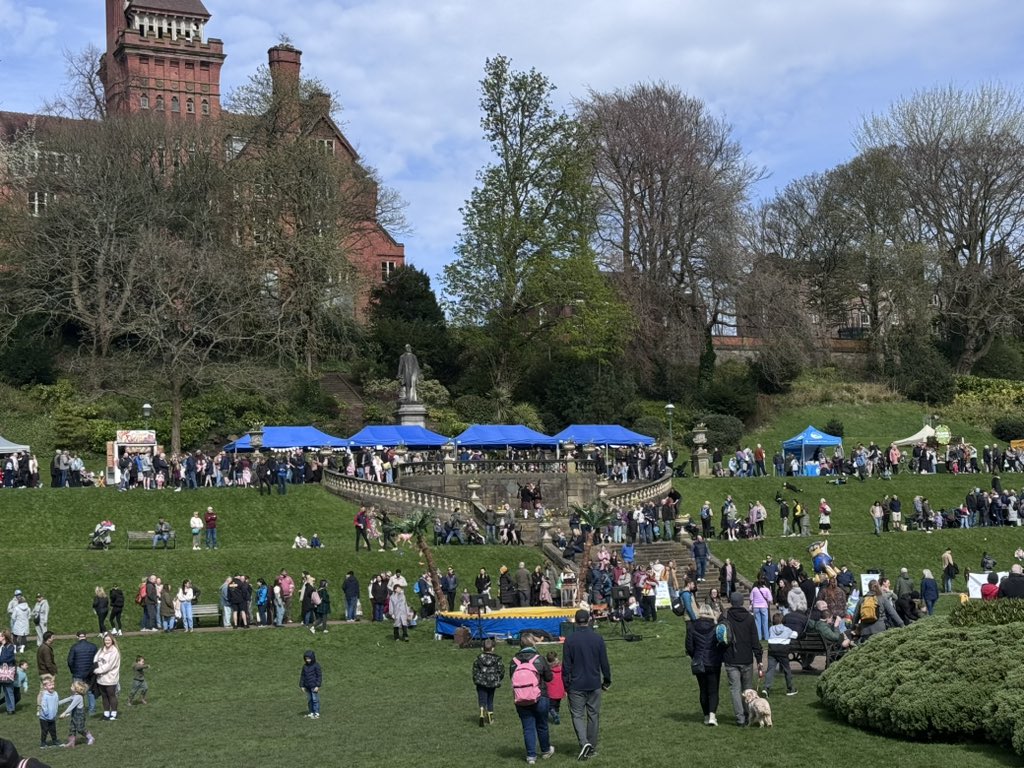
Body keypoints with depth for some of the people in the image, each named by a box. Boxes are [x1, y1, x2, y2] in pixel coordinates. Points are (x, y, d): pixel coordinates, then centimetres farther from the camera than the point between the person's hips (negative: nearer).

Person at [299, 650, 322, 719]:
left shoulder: (316, 665, -8)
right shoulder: (305, 666, 8)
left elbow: (319, 676, -9)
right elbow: (302, 676, 15)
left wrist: (317, 685, -13)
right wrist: (302, 685, 10)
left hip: (314, 686, -6)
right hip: (307, 686, 6)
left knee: (315, 700, -5)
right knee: (309, 700, 11)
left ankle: (317, 714, -1)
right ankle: (311, 713, 20)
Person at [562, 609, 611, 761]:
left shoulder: (570, 640, -9)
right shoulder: (598, 638, -4)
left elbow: (566, 665, -6)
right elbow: (604, 662, 1)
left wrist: (566, 685, 4)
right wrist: (607, 680, 13)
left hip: (576, 686, -2)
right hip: (594, 685, 2)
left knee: (577, 715, 5)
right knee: (593, 715, 12)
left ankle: (584, 742, -16)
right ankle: (592, 748, 17)